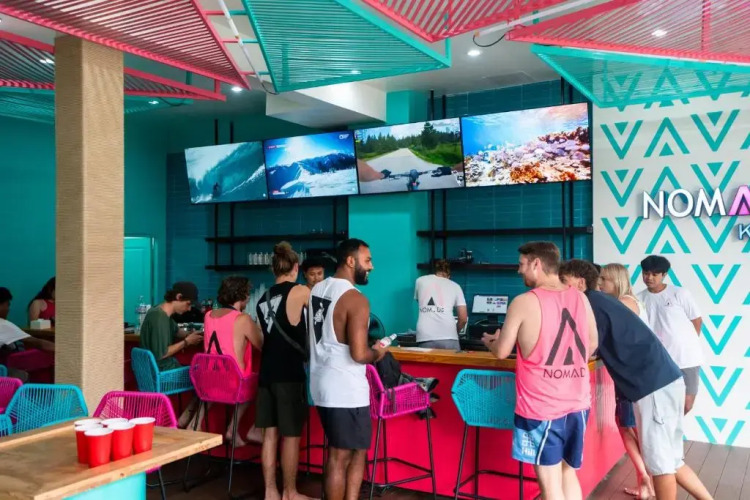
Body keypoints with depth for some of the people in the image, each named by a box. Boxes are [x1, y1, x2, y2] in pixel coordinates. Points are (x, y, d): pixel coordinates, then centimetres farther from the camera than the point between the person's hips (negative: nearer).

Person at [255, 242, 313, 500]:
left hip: (267, 371, 6)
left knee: (270, 433, 11)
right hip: (290, 373, -6)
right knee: (291, 435, 4)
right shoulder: (300, 292, -8)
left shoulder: (263, 299, 10)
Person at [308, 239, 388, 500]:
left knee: (357, 450, 19)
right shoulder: (356, 299, -19)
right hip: (346, 389, -9)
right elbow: (359, 354, -24)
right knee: (340, 456, 5)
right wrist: (377, 353, -4)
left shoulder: (317, 290, 8)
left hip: (322, 382, 9)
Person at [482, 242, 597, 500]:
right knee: (568, 472, 21)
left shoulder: (523, 302, -12)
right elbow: (592, 345, 15)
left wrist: (489, 340, 17)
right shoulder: (581, 298, 2)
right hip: (578, 404, 5)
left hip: (541, 408, -5)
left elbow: (501, 352, -5)